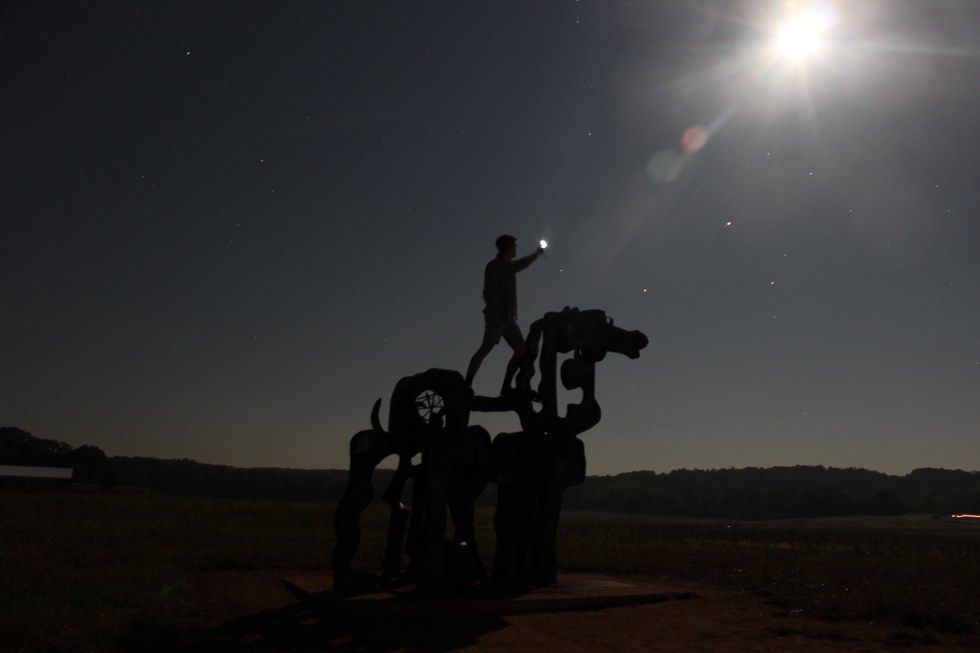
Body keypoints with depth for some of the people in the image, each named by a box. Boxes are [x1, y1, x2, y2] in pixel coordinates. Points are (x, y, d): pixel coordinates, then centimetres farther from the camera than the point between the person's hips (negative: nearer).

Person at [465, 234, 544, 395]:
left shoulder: (509, 266, 20)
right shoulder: (494, 266, -4)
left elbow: (523, 263, 44)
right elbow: (488, 292, -14)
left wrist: (537, 253, 52)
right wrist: (497, 313, -23)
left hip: (509, 318, 9)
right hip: (496, 317, -9)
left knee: (521, 351, 2)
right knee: (486, 348, -19)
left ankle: (505, 388, 4)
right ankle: (466, 385, -21)